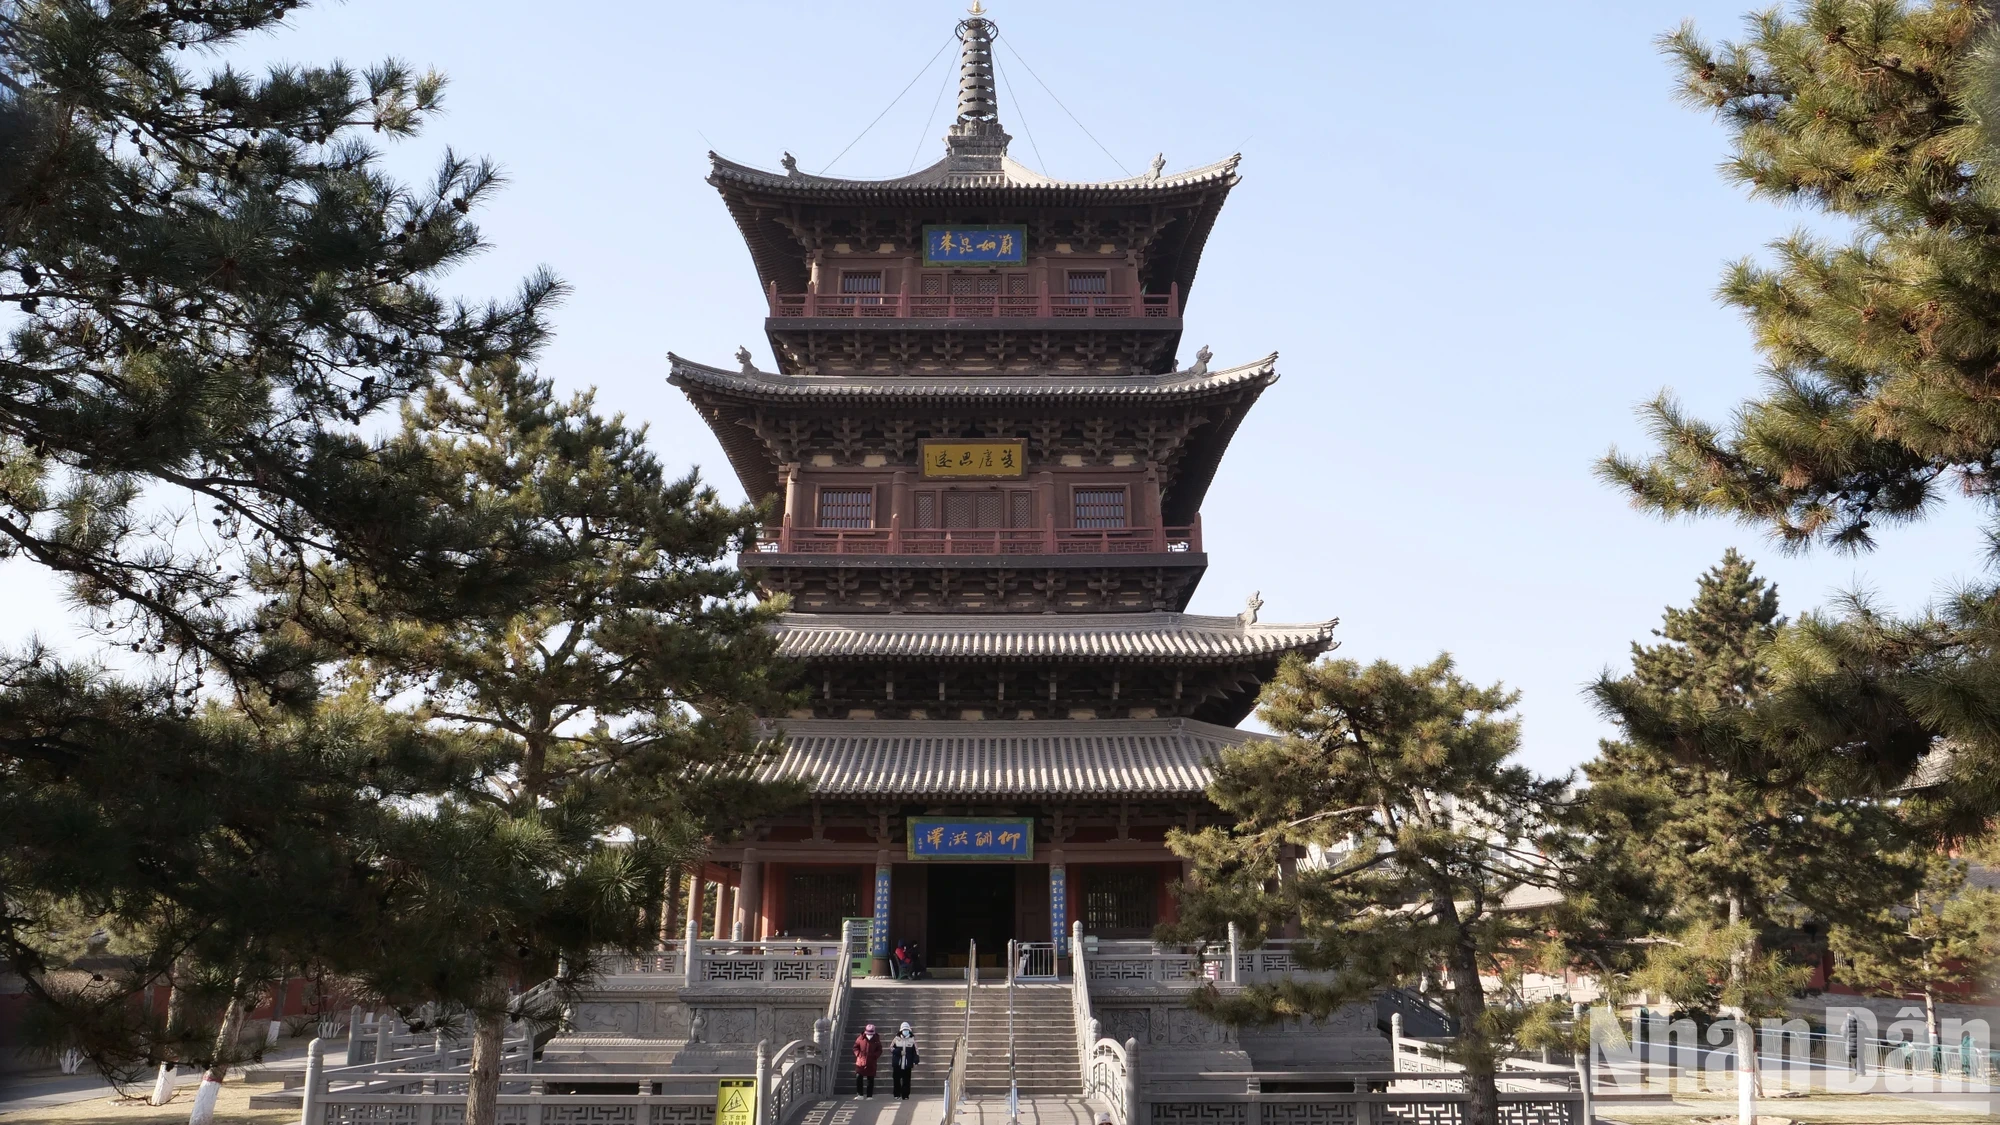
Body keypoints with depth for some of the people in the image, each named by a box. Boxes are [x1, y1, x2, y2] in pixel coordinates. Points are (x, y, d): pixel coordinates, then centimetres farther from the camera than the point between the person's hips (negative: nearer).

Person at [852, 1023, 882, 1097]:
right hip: (861, 1061, 0)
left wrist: (874, 1056, -9)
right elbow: (855, 1047, 9)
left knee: (870, 1080, 4)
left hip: (871, 1063, 0)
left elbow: (879, 1050, 6)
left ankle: (869, 1095, 11)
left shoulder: (876, 1040, -1)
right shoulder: (861, 1038, -1)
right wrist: (858, 1054, -5)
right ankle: (860, 1094, 11)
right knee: (858, 1078, -2)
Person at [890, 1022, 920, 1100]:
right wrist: (899, 1052, -10)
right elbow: (891, 1048, 3)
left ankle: (905, 1095, 7)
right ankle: (896, 1094, 17)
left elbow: (915, 1051, 4)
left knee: (906, 1080, -1)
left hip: (907, 1064, -1)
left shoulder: (912, 1039, 3)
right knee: (896, 1079, 4)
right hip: (897, 1064, 1)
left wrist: (915, 1062, -1)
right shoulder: (896, 1039, 4)